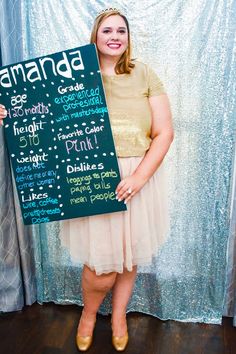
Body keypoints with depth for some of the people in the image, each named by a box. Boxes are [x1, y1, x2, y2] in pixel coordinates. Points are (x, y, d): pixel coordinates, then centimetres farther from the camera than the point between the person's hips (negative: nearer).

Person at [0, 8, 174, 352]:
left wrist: (138, 177, -13)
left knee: (130, 257, 16)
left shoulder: (144, 75, 2)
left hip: (137, 179, 2)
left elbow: (164, 133, -2)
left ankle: (119, 314, 47)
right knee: (101, 269, 1)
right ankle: (88, 313, 39)